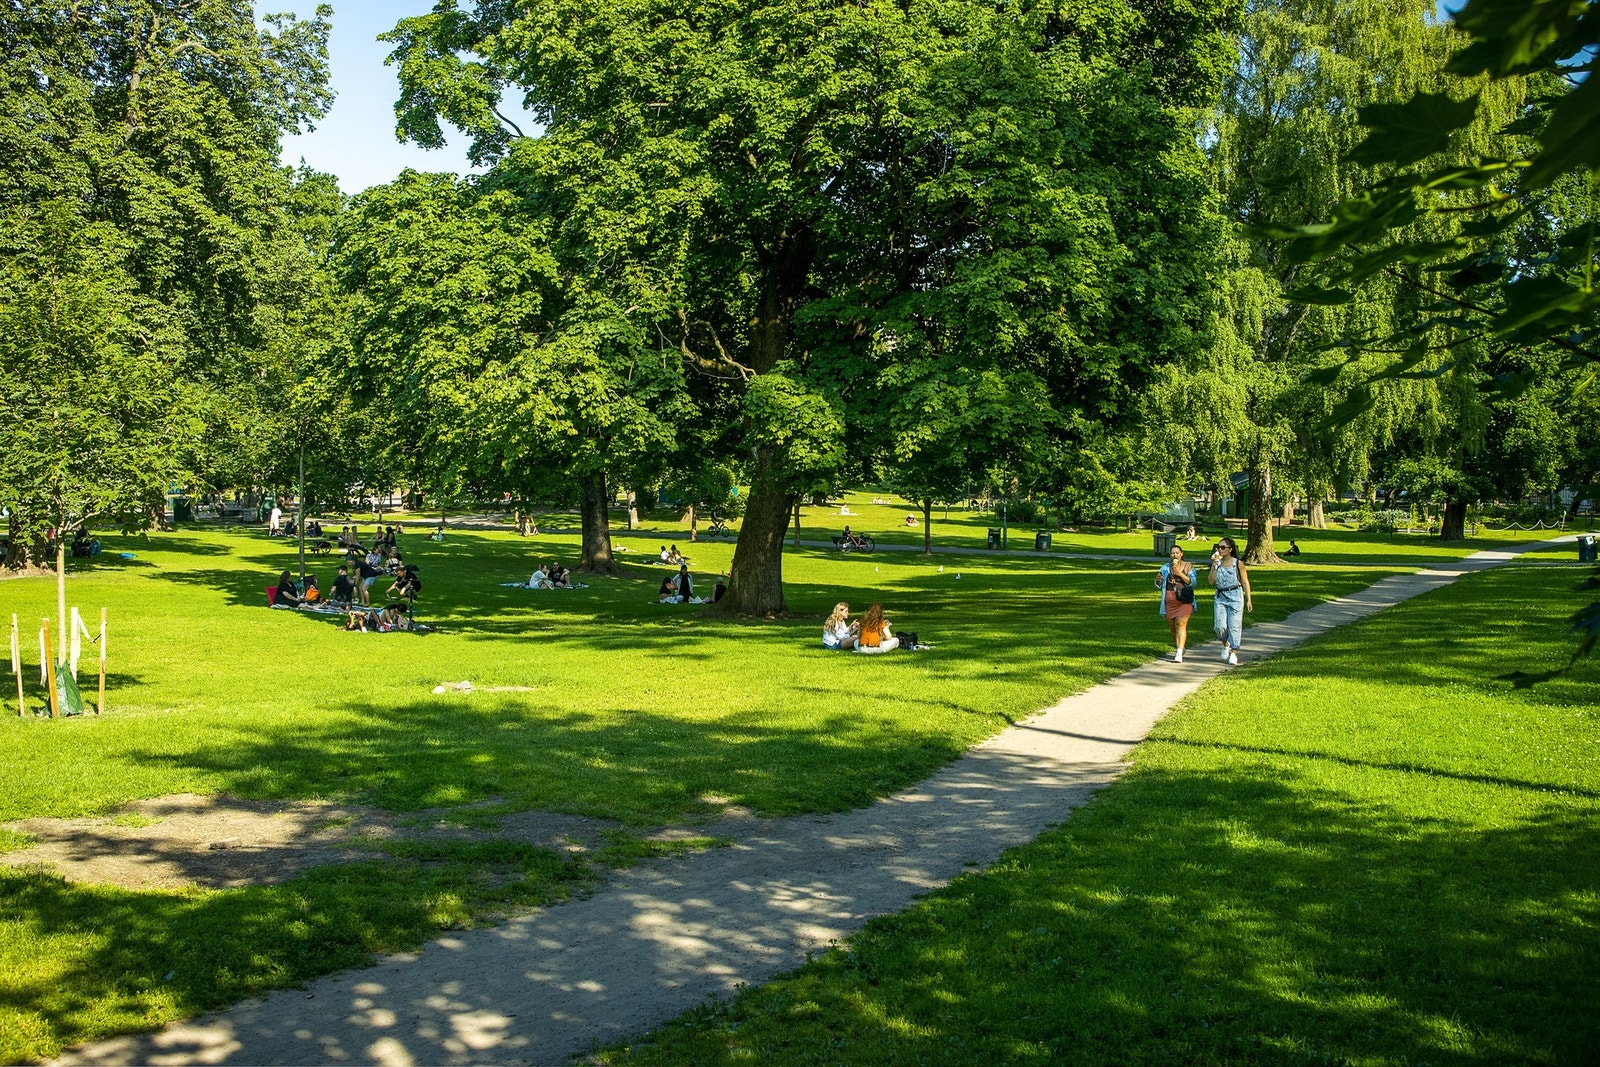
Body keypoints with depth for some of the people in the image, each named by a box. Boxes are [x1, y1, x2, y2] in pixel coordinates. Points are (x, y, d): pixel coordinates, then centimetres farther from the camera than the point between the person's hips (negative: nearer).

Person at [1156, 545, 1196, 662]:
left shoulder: (1188, 566, 1)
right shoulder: (1165, 567, 8)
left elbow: (1192, 583, -7)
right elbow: (1159, 586, 12)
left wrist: (1180, 574, -20)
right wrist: (1158, 580, -12)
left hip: (1184, 601, -4)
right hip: (1169, 601, 4)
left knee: (1181, 625, -13)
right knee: (1172, 627, 9)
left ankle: (1179, 654, -18)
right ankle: (1180, 649, 31)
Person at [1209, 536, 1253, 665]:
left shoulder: (1238, 563, -2)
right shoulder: (1217, 563, 7)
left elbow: (1245, 582, 1)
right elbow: (1211, 582, -2)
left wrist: (1248, 600, -3)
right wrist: (1214, 564, -9)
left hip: (1235, 596, -3)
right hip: (1220, 597, 3)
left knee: (1234, 625, -4)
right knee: (1220, 626, -4)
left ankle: (1234, 653, 4)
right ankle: (1226, 645, 25)